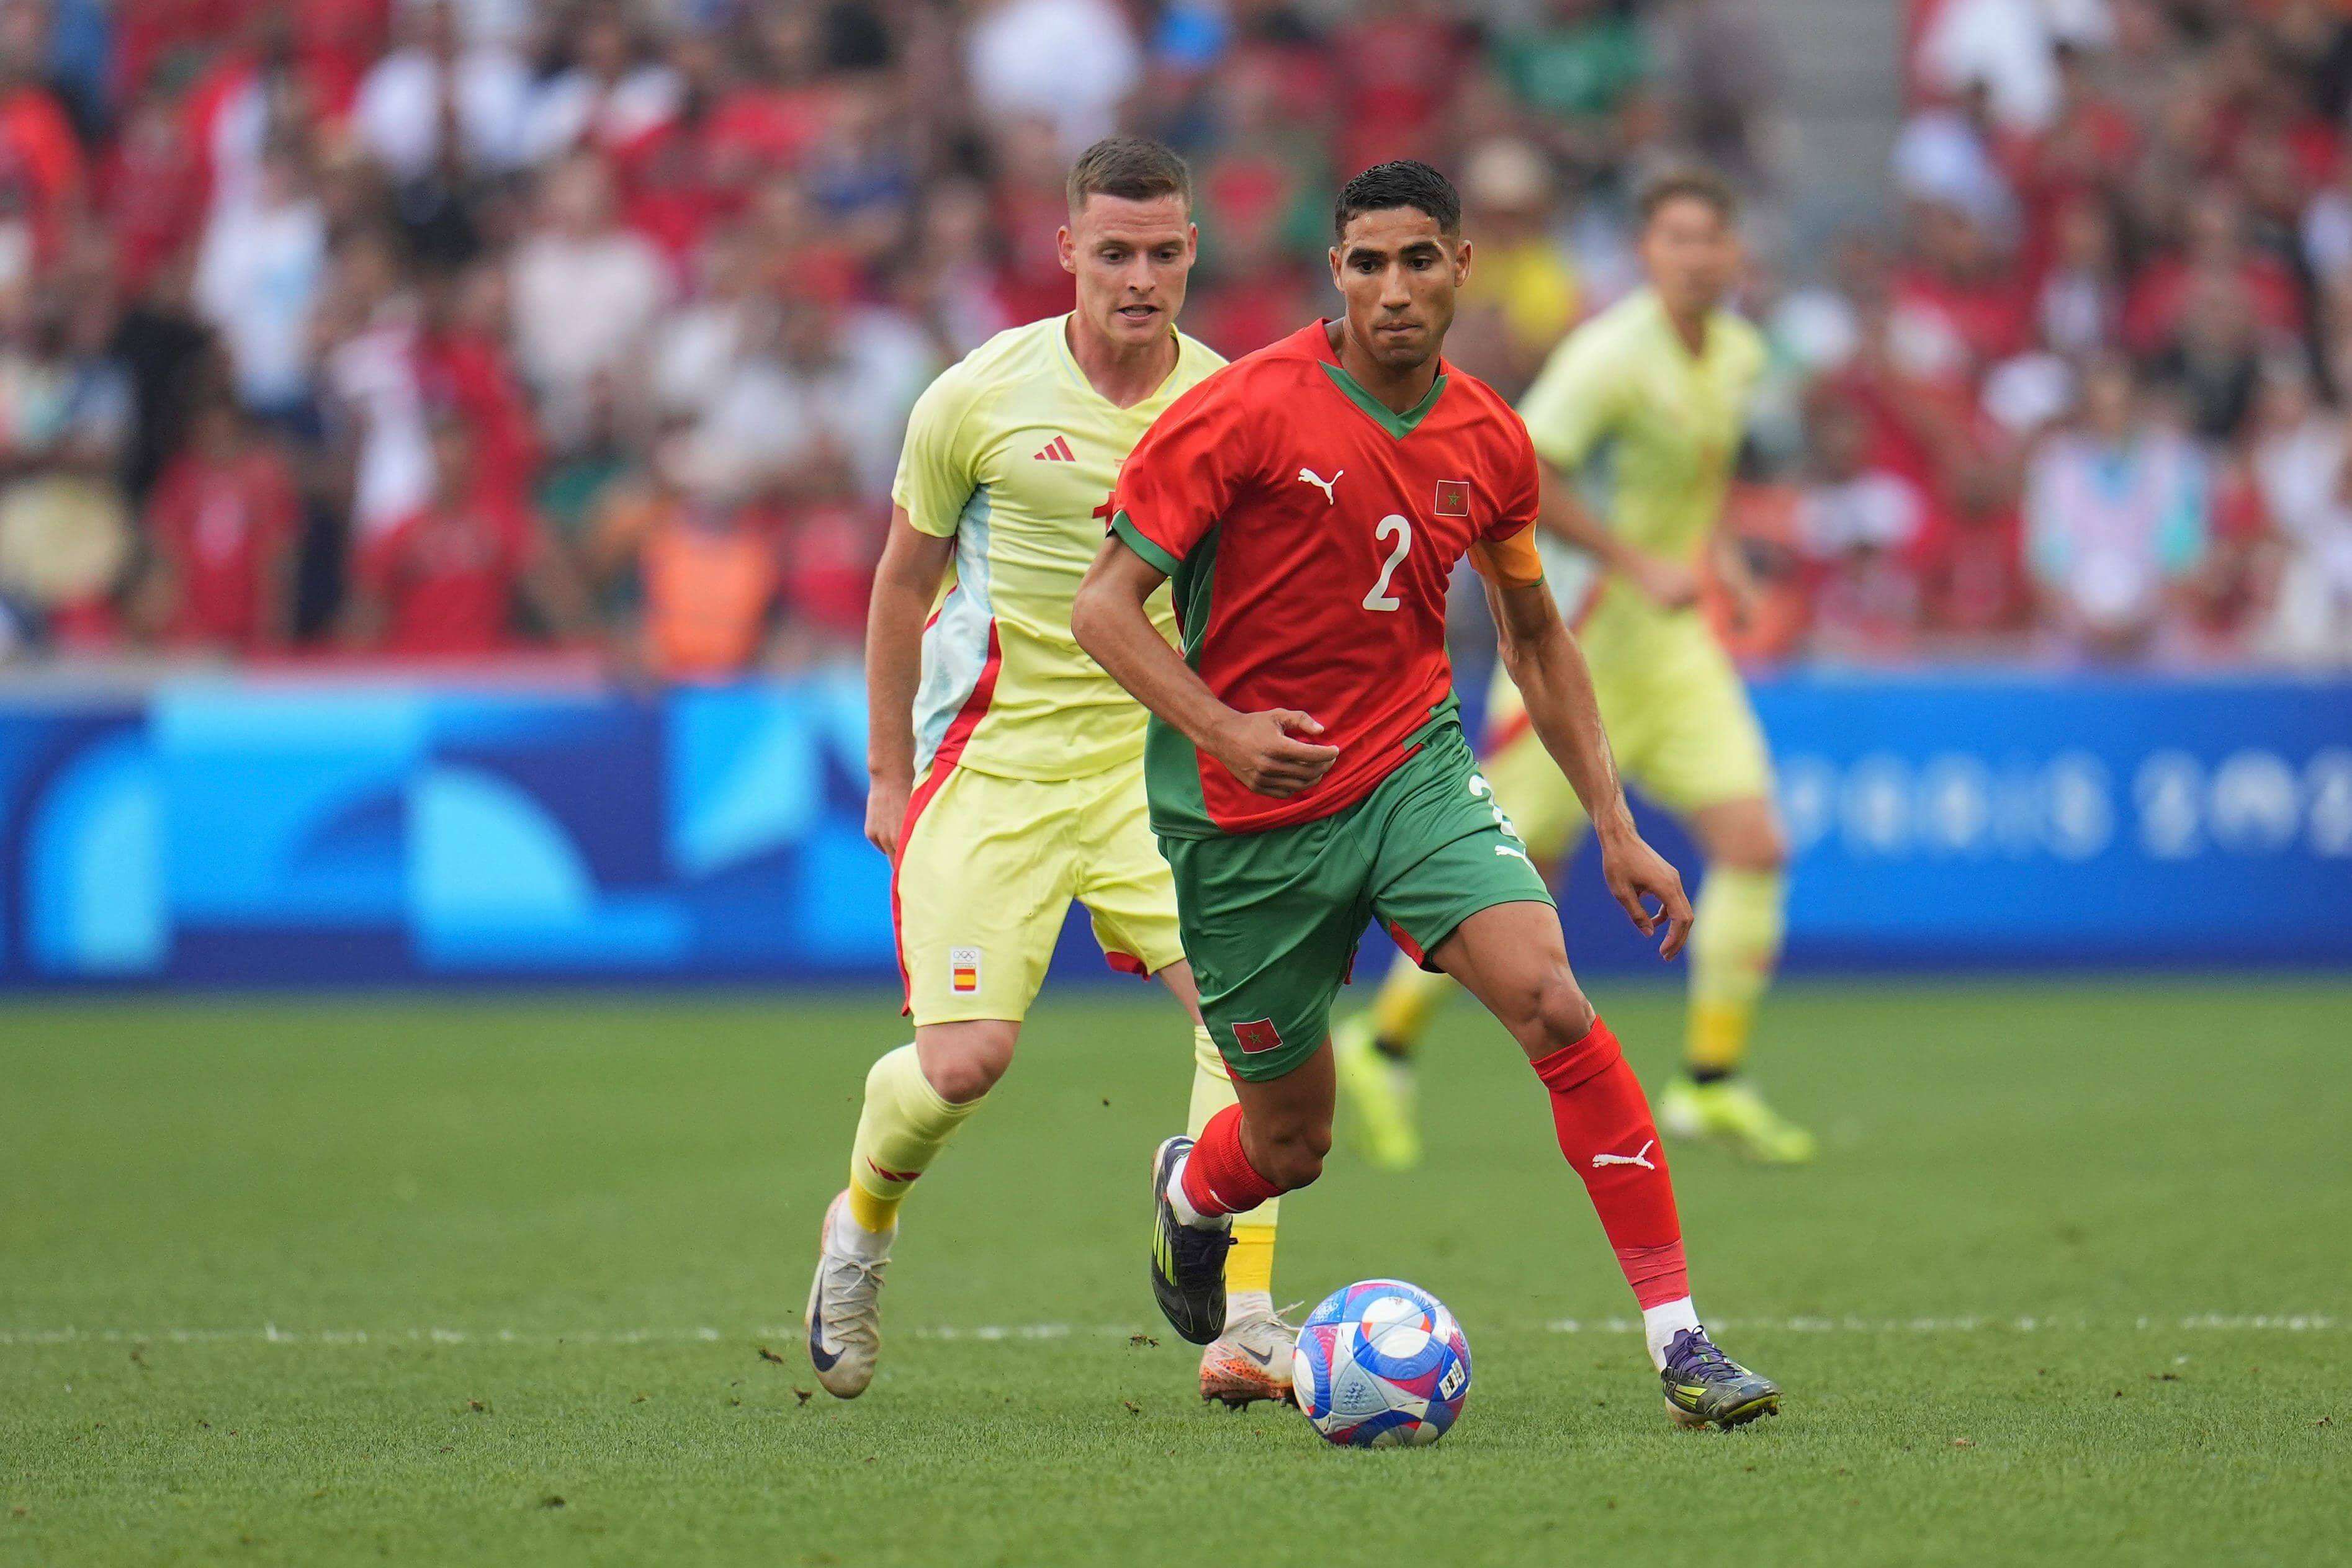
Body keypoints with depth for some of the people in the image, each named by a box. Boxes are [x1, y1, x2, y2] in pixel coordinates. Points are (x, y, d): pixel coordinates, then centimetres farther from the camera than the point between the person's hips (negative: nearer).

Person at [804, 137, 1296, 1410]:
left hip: (1156, 763, 3)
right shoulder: (980, 398, -8)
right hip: (994, 764, -2)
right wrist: (889, 775, 6)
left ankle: (1245, 1324, -13)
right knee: (965, 1059, -10)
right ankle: (862, 1222, 23)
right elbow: (902, 583, 4)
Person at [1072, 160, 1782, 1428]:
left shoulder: (1488, 441, 0)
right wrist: (1222, 728, -30)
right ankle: (1191, 1193, 47)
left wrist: (1615, 827, 12)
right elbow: (1104, 605, -14)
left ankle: (1676, 1336, -19)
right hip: (1248, 813, -3)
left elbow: (1533, 633, 16)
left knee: (1554, 1004, -22)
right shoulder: (1248, 411, -15)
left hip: (1414, 767, 3)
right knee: (1289, 1146, 8)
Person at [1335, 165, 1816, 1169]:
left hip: (1674, 643, 7)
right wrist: (1640, 564, -24)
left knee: (1754, 846, -8)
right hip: (1577, 642, -7)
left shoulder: (1739, 355, 6)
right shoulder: (1612, 355, -19)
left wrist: (1715, 544, 9)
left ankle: (1711, 1084, 1)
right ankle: (1385, 1046, 22)